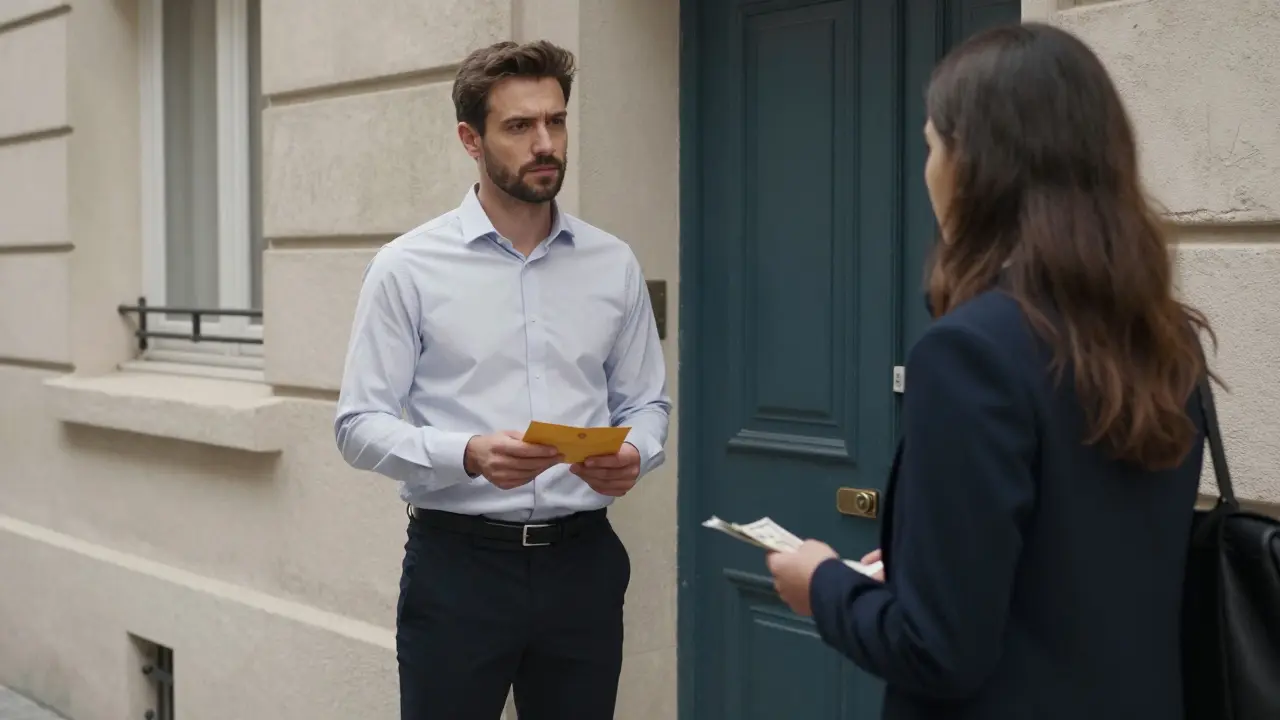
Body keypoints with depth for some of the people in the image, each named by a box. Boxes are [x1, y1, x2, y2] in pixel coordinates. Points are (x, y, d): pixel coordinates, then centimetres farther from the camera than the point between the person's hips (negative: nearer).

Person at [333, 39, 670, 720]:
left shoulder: (613, 265, 6)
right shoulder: (408, 268, -4)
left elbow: (646, 402, 11)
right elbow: (360, 424, -6)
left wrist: (633, 455, -11)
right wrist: (467, 455, -22)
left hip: (581, 561, 3)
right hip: (457, 561, -3)